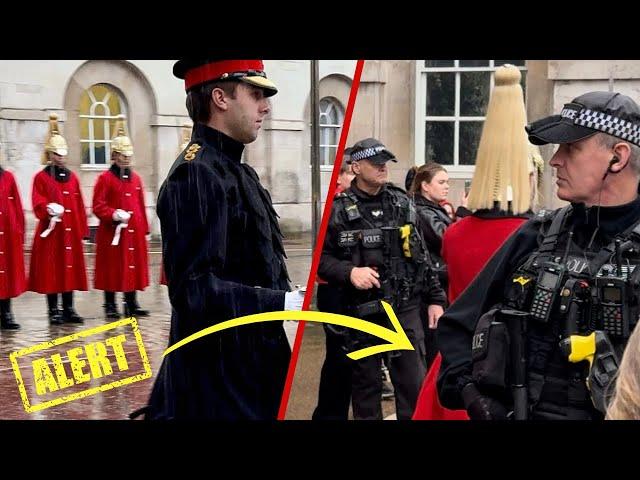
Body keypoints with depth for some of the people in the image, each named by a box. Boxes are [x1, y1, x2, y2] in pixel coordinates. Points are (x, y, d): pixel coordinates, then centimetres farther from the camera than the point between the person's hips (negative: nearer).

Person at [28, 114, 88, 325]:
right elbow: (38, 204, -9)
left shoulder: (72, 177, 12)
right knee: (51, 272, 0)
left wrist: (82, 230, 8)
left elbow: (79, 206, 11)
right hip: (51, 233, -4)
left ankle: (68, 309, 16)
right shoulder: (41, 177, 0)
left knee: (70, 270, 7)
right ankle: (54, 311, 8)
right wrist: (49, 208, -30)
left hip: (70, 232, 4)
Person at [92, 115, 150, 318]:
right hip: (112, 232, -5)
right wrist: (114, 214, -23)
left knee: (133, 266, 8)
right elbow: (98, 206, -9)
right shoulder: (105, 178, -4)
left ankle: (131, 304, 16)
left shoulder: (136, 178, 12)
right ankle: (110, 306, 9)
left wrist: (144, 229, 11)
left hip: (134, 232, 5)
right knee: (112, 269, 0)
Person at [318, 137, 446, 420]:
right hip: (361, 311, -2)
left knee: (415, 383, 2)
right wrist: (350, 272, -19)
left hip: (405, 309, 2)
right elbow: (323, 259, -1)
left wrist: (435, 298, 10)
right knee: (365, 385, 10)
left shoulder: (402, 203, 8)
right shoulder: (340, 210, -3)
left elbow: (421, 256, 12)